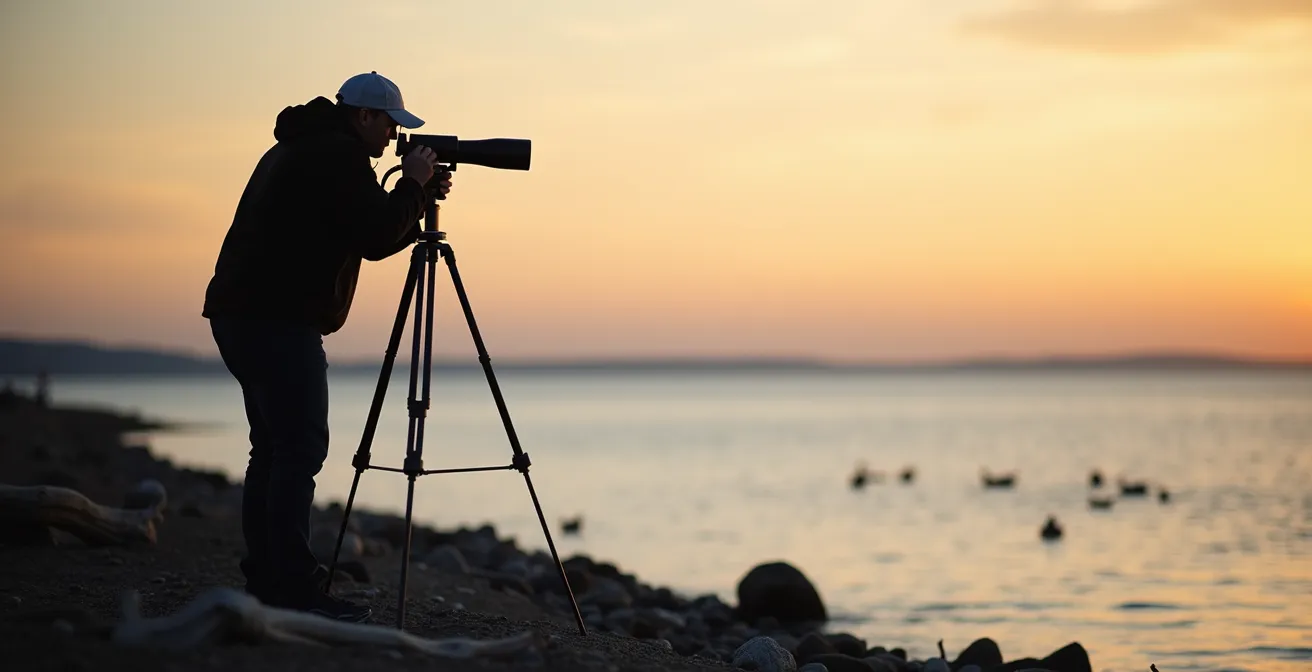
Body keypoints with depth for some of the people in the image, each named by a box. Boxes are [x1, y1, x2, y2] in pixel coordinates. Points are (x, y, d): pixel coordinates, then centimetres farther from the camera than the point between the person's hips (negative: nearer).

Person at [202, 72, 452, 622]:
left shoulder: (300, 149, 24)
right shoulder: (339, 153, -8)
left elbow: (367, 239, 26)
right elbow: (376, 239, -14)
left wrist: (418, 201, 16)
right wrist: (412, 187, 0)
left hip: (241, 315, 11)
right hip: (278, 321, -11)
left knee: (274, 448, 13)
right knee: (300, 450, -12)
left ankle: (266, 579, 15)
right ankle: (293, 591, -14)